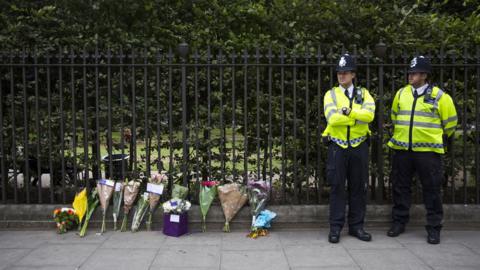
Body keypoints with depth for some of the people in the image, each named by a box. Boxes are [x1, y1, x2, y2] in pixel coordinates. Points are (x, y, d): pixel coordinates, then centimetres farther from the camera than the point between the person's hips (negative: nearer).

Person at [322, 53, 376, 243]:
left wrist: (348, 111, -21)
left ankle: (356, 226, 18)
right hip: (337, 147, -2)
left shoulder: (363, 94, 7)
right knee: (337, 187, 1)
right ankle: (335, 227, 9)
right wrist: (358, 118, -15)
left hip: (359, 147, 2)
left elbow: (369, 114, -13)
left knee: (359, 187, 7)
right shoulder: (331, 94, 2)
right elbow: (332, 118, -16)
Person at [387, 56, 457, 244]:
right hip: (402, 149, 4)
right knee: (400, 187, 10)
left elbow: (450, 121, 7)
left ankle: (434, 228, 12)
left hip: (428, 150, -3)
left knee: (432, 189, 3)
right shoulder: (401, 93, 6)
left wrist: (442, 139, 16)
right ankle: (399, 222, 23)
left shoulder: (439, 96, -4)